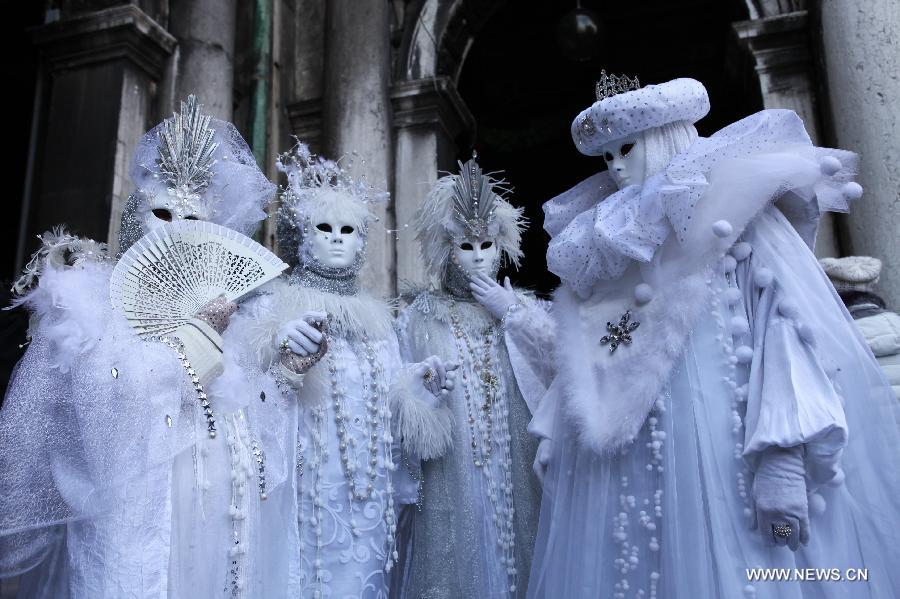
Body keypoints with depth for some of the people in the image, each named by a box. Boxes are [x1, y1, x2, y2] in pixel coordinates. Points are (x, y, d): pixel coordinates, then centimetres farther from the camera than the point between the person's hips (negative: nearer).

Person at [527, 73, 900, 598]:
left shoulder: (737, 215, 0)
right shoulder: (614, 239, 15)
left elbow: (787, 321, -12)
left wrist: (781, 455, -22)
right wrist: (556, 439, 9)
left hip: (714, 433, -5)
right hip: (627, 446, 5)